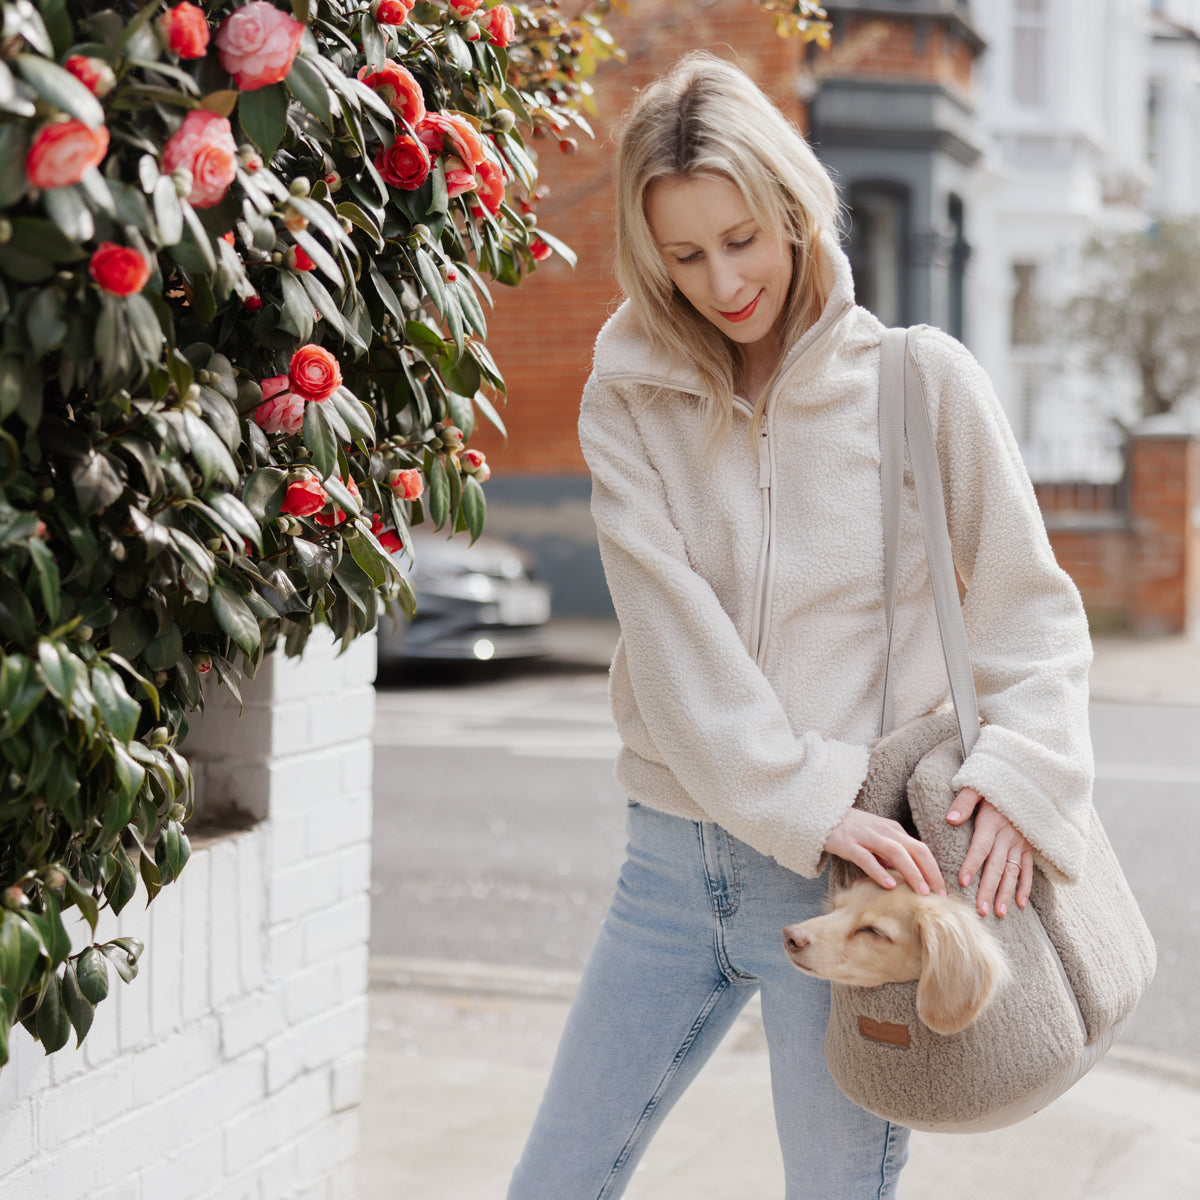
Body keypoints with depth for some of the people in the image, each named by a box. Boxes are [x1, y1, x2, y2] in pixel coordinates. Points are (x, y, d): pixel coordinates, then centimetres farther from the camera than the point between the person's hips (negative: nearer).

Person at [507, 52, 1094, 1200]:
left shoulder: (923, 380, -4)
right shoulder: (626, 403, 0)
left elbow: (1032, 606, 1)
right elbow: (675, 633, -10)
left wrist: (1022, 770, -16)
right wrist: (806, 808, -20)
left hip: (852, 869, -2)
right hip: (676, 852, 3)